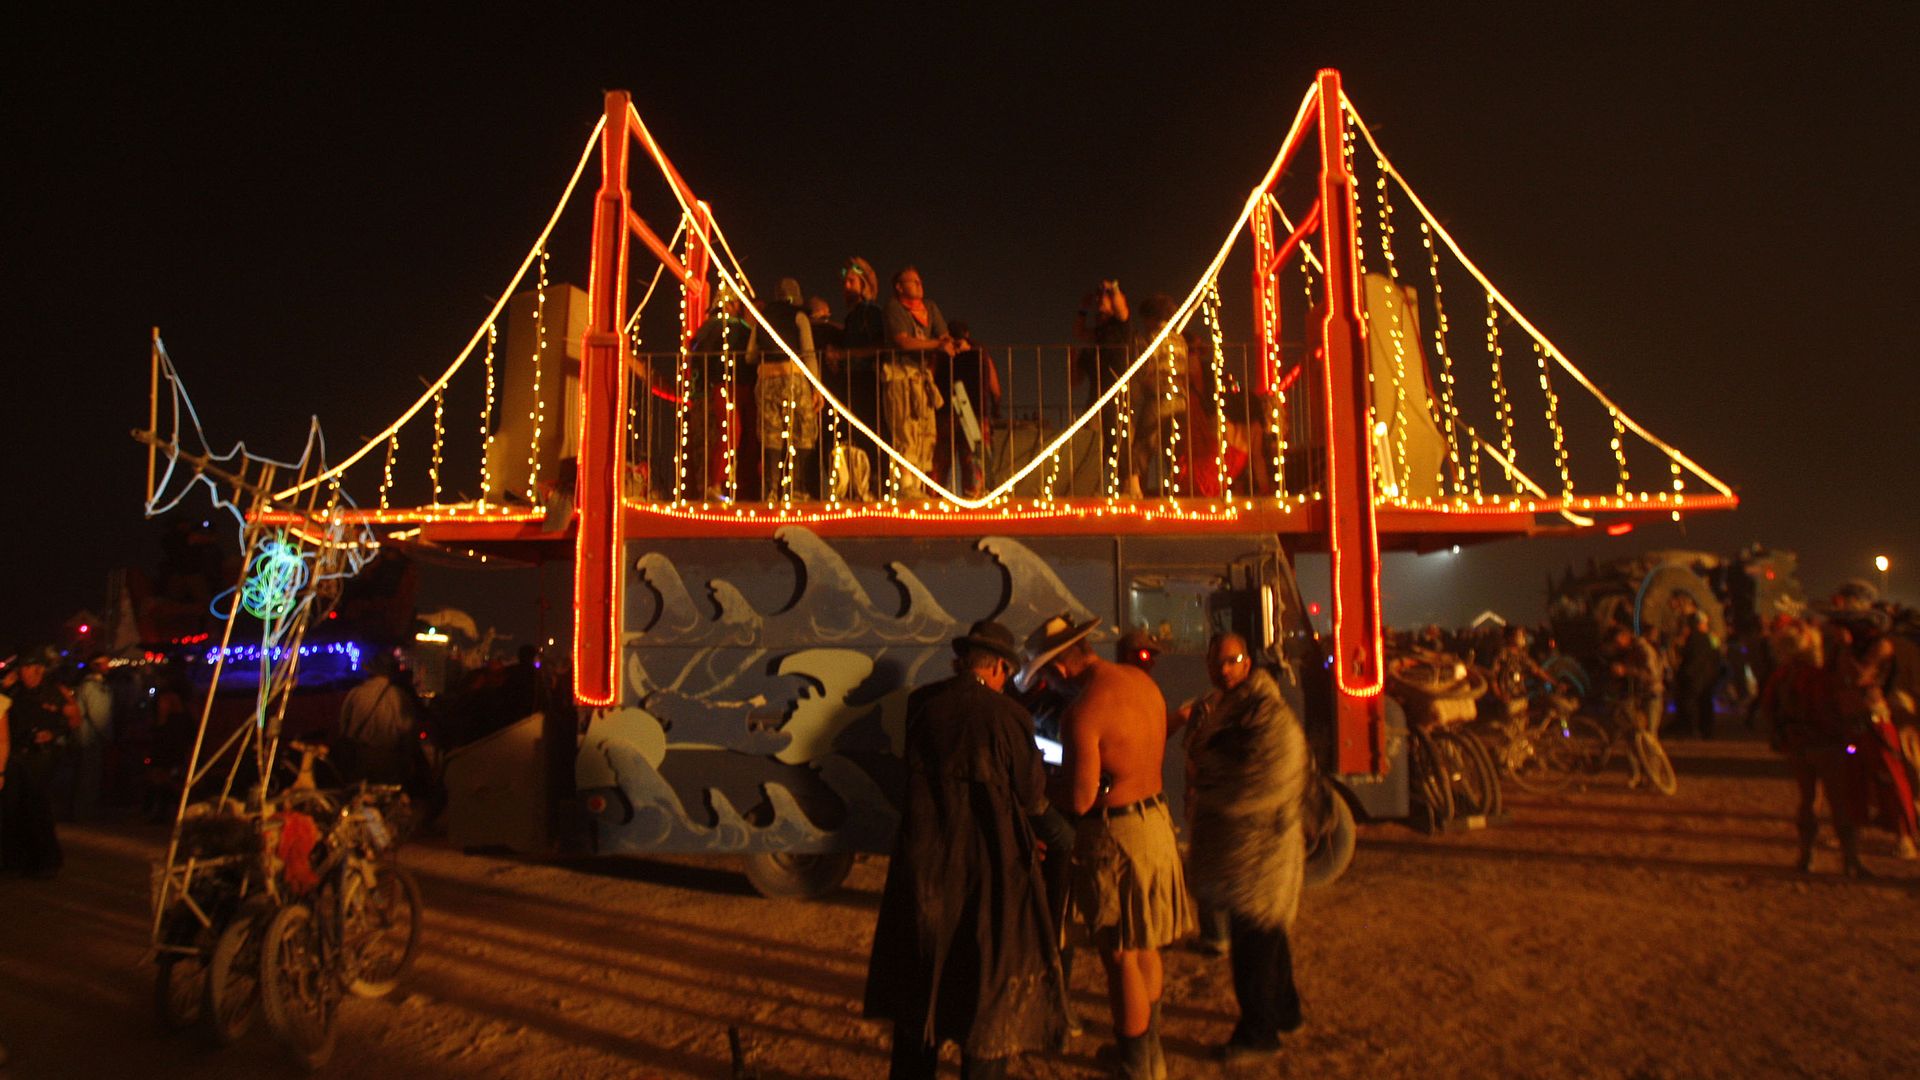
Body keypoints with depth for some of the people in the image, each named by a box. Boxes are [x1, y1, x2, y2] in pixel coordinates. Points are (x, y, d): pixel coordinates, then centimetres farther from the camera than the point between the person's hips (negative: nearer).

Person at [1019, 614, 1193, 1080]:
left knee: (1122, 957, 5)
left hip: (1114, 833, -9)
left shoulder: (1082, 712, -23)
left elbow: (1079, 800, -22)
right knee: (1144, 946, 22)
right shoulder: (1142, 680, 2)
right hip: (1155, 818, 9)